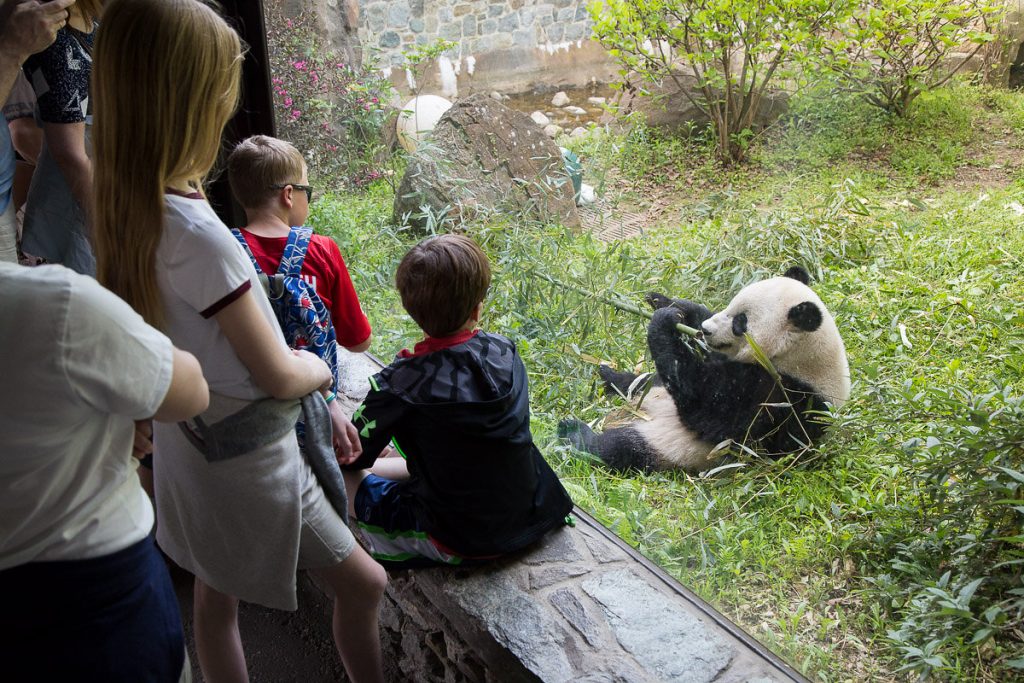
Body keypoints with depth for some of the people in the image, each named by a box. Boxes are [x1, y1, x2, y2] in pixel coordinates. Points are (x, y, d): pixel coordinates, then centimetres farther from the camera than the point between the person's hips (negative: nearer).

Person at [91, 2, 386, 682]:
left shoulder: (128, 207, -5)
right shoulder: (198, 235, -31)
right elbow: (278, 377, -21)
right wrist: (320, 368, 0)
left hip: (192, 440, 9)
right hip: (247, 452, -9)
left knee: (217, 594, 24)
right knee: (363, 582, 9)